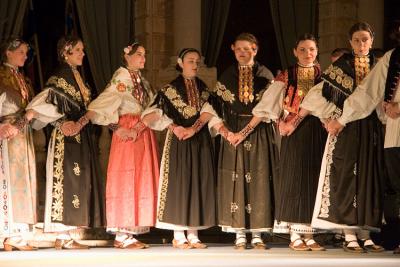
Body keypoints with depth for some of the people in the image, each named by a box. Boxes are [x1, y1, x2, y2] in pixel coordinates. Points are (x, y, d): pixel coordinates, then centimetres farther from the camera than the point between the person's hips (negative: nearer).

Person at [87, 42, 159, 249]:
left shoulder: (141, 80, 18)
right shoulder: (121, 77, -6)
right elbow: (101, 107, -15)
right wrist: (118, 129, -17)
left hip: (144, 134, 8)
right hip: (128, 134, -8)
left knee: (141, 181, 7)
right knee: (125, 181, -6)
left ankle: (128, 234, 11)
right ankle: (121, 235, -3)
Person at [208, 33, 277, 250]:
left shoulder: (265, 75, 3)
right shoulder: (227, 76, 8)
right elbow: (213, 105, 4)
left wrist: (245, 131, -15)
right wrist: (224, 130, -9)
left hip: (259, 134, -1)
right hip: (233, 133, 1)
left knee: (259, 180, -3)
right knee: (235, 180, -1)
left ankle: (257, 234, 2)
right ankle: (240, 235, 3)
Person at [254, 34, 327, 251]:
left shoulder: (324, 76, 10)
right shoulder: (286, 77, 6)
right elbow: (268, 104, 5)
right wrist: (280, 122, -3)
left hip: (317, 133, 2)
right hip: (294, 134, -2)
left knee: (314, 180, 2)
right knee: (294, 180, -2)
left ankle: (308, 235, 6)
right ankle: (294, 236, 1)